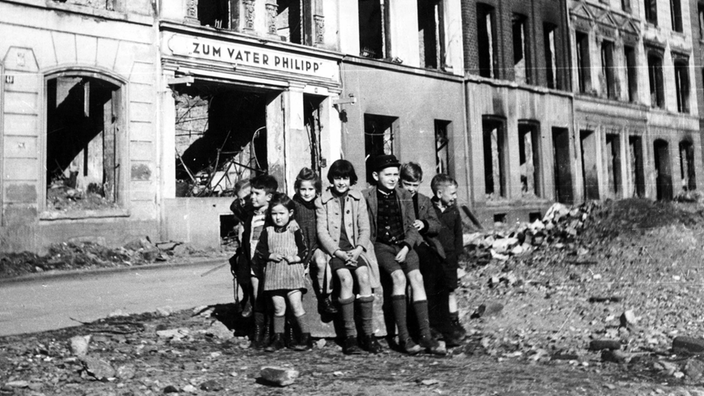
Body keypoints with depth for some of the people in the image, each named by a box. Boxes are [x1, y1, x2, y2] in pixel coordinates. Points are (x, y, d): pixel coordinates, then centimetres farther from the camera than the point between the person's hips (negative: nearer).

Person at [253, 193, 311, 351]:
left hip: (293, 271, -3)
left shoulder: (294, 230, 1)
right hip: (273, 272, 3)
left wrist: (296, 258, -16)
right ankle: (278, 338, 18)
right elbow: (259, 252, 7)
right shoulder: (267, 232, 8)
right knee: (278, 307, 5)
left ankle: (306, 337, 4)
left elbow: (304, 250, 0)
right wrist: (270, 256, -9)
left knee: (296, 304, -7)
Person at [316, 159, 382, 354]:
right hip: (334, 249, -2)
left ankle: (368, 334, -19)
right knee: (346, 279, -28)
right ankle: (350, 336, -23)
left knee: (364, 277, -26)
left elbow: (365, 228, 7)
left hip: (356, 248, 2)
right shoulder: (322, 201, 5)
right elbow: (322, 231, -2)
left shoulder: (358, 198, 10)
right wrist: (339, 252, -14)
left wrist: (358, 249, -11)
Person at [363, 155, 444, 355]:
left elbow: (412, 227, 11)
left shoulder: (405, 197, 14)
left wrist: (406, 246, -6)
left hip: (404, 245, 3)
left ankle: (426, 335, -26)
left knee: (416, 277, -24)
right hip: (380, 246, -3)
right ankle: (403, 337, -28)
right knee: (399, 277, -29)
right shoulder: (367, 197, 3)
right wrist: (368, 248, -13)